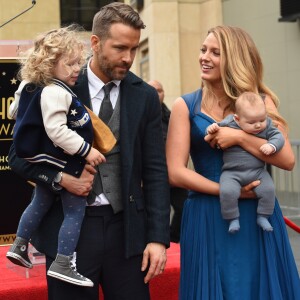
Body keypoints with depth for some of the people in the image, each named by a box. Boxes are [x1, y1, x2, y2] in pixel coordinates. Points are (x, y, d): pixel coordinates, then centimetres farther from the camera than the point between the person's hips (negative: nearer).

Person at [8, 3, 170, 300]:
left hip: (126, 227, 2)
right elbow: (19, 155, 3)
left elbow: (155, 171, 3)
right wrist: (60, 178, -14)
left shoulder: (145, 97, 2)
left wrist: (158, 237, -3)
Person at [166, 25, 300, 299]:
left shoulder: (260, 101, 4)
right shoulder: (185, 106, 0)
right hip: (208, 219, -1)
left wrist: (239, 137, -16)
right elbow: (175, 173, -7)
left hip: (259, 216, 1)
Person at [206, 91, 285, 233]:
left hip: (258, 172, 3)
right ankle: (233, 219, -3)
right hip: (232, 173, -3)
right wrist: (211, 129, -21)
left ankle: (262, 217, 8)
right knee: (227, 191, -26)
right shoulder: (228, 124, -7)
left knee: (268, 189, -16)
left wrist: (272, 146, -20)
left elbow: (278, 136, 0)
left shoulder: (266, 125, 0)